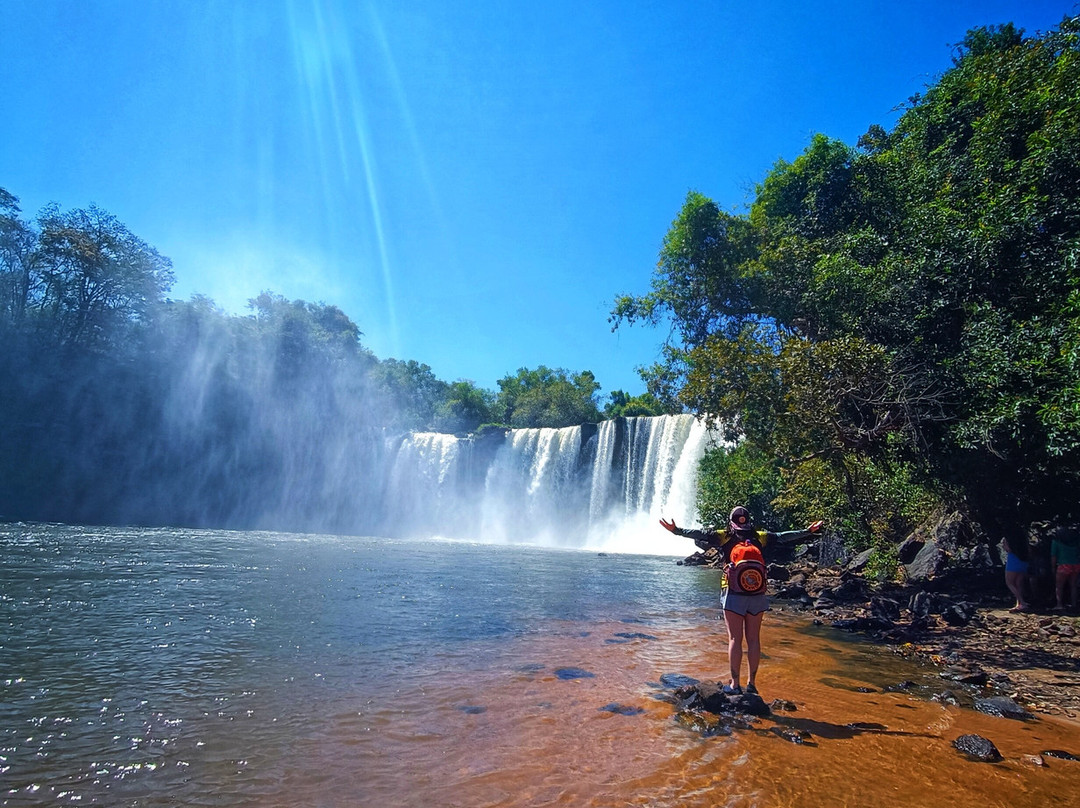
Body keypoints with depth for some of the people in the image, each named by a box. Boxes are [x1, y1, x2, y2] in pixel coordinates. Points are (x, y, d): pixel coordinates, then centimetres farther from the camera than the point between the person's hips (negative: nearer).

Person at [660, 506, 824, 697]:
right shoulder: (760, 537, 8)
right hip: (757, 595, 3)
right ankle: (752, 683, 16)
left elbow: (701, 535, -7)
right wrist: (808, 531, 26)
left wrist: (676, 530, -5)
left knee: (735, 639, 1)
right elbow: (783, 536, 15)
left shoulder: (724, 537, 0)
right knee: (753, 639, 9)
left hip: (733, 593, -3)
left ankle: (735, 684, 4)